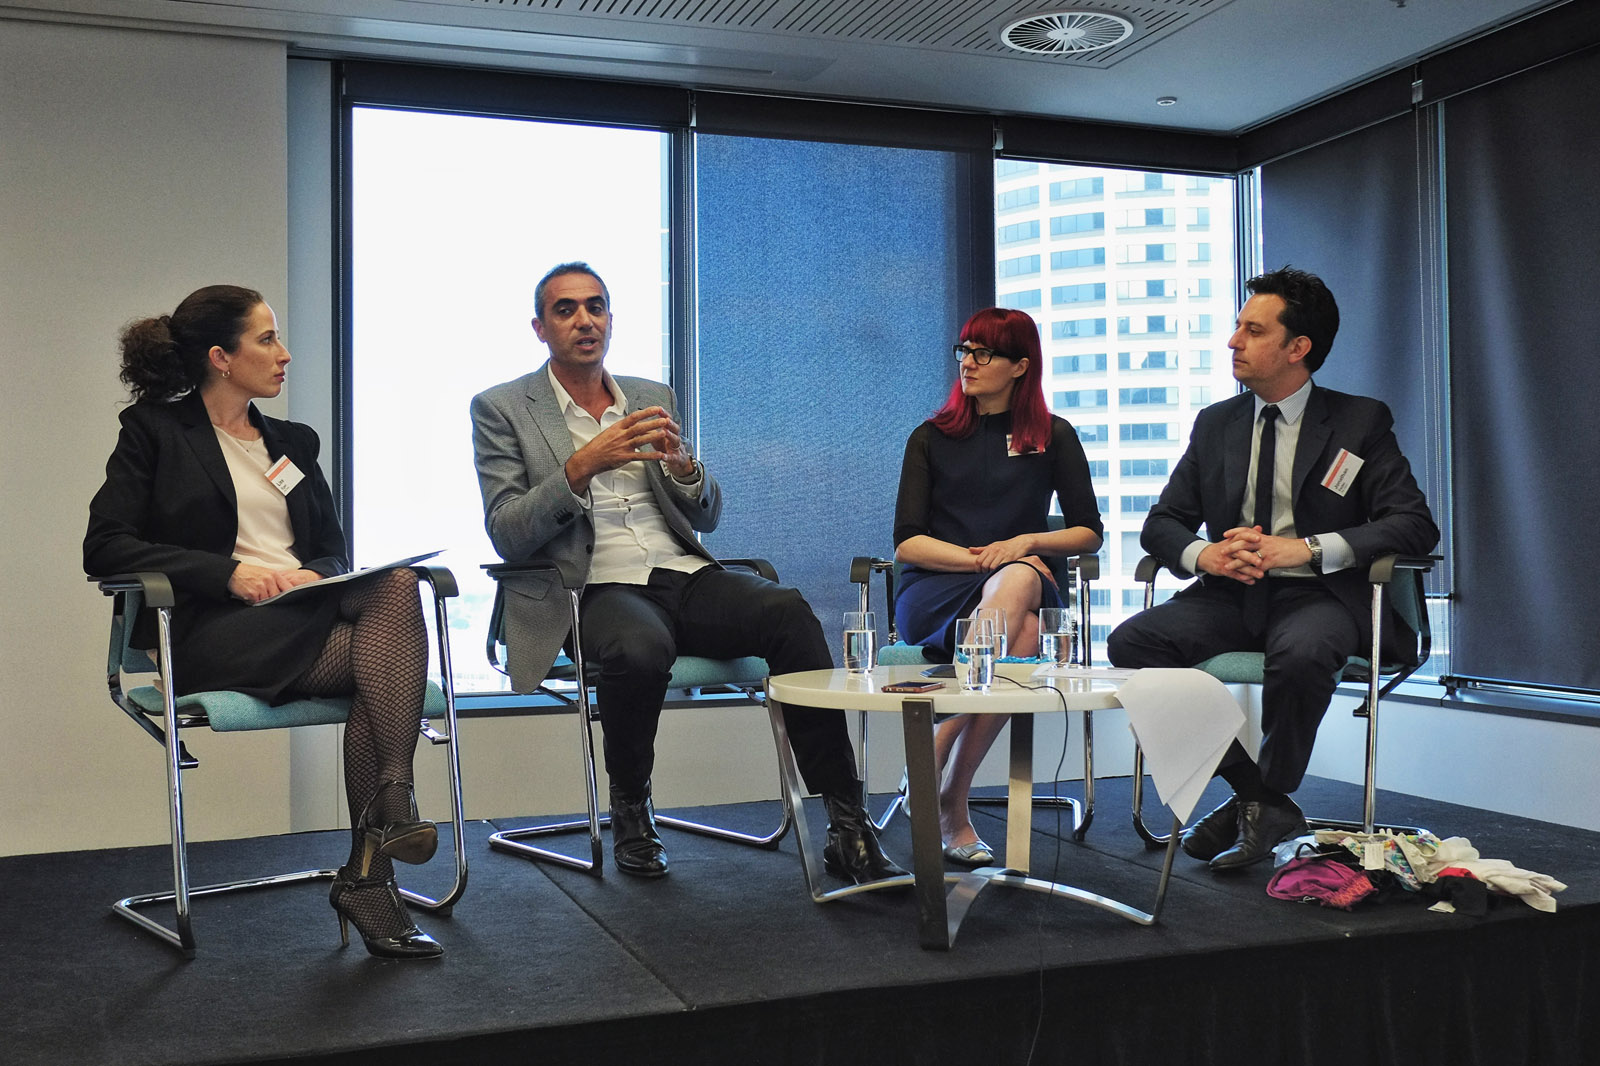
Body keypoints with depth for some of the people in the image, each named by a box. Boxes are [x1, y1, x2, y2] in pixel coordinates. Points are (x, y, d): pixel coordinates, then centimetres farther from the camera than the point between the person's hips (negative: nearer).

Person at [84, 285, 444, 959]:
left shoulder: (293, 442, 24)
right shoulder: (154, 430, 8)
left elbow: (335, 549, 21)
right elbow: (104, 547, -4)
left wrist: (313, 574, -5)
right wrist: (229, 571, -17)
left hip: (307, 614, 5)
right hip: (217, 632, -5)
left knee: (395, 584, -30)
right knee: (390, 656, -28)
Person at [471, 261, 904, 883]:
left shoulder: (654, 398, 20)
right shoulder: (501, 409, 7)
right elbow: (507, 537, -4)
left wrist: (683, 465, -4)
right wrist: (583, 466, -18)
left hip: (685, 576, 4)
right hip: (598, 590, -4)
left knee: (787, 611, -25)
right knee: (641, 646, -38)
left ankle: (847, 829, -23)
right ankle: (630, 810, -9)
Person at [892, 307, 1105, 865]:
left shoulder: (1053, 436, 16)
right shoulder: (932, 438, 14)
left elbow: (1089, 533, 13)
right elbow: (906, 542, 4)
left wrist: (1026, 543, -7)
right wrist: (981, 559, -11)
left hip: (1025, 583, 1)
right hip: (933, 591, -1)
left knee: (1019, 581, -40)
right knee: (1019, 636, -37)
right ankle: (949, 808, -31)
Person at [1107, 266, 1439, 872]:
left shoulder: (1361, 423, 4)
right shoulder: (1215, 425, 15)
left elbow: (1415, 526, -6)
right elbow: (1161, 524, 14)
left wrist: (1306, 548, -19)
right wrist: (1203, 554, -11)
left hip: (1319, 595, -4)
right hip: (1229, 595, 4)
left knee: (1301, 653, -39)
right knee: (1130, 642, -23)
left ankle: (1266, 800, -12)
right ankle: (1248, 785, -10)